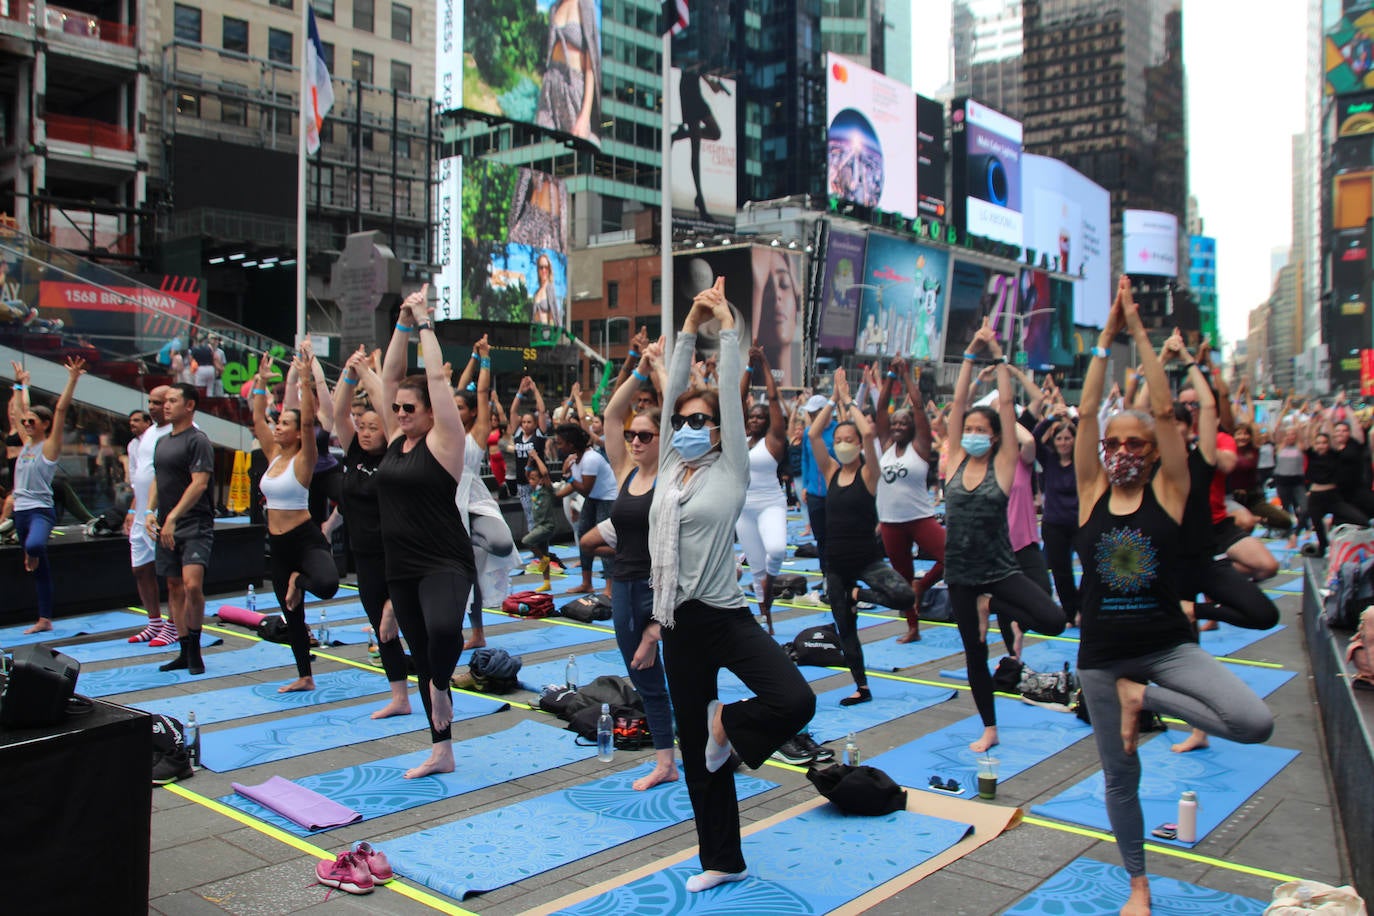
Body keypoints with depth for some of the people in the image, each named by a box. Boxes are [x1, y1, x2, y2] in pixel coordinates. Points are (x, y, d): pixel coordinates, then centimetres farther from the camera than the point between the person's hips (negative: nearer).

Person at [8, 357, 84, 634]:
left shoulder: (49, 446, -5)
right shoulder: (27, 443, 12)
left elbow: (61, 410, -14)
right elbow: (17, 411, 24)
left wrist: (73, 379, -18)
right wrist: (21, 384, 29)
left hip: (41, 510, -7)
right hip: (21, 510, 7)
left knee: (34, 545, -39)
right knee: (39, 570, 10)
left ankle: (34, 554, -2)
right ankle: (44, 620, 14)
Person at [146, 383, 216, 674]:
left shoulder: (198, 441, -9)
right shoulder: (163, 442, 17)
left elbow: (199, 484, -17)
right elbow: (157, 480, 22)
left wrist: (173, 518, -21)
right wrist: (150, 511, 6)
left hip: (195, 526, -8)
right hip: (166, 528, 8)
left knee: (192, 584, -20)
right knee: (174, 587, 10)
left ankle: (195, 649, -5)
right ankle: (185, 652, 18)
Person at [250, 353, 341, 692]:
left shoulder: (303, 459, -10)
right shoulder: (273, 456, 8)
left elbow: (308, 420, -24)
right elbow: (257, 418, 13)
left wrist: (306, 382, -25)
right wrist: (261, 381, 13)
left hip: (306, 539, -7)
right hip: (278, 543, 7)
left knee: (326, 585, -37)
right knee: (292, 616, 13)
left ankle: (298, 580, -2)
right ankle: (304, 677, 24)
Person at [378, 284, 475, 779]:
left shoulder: (444, 441, -8)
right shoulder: (397, 439, 10)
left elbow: (437, 377, -13)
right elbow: (391, 375, 9)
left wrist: (425, 322, -7)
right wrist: (403, 323, 5)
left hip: (444, 564, -7)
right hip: (401, 567, 7)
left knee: (444, 630, -36)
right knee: (422, 658, 13)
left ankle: (440, 688, -4)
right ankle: (441, 753, 24)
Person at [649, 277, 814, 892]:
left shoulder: (730, 471, -2)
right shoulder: (668, 468, 9)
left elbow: (731, 395, -6)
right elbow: (672, 390, 6)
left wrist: (726, 325, -2)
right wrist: (689, 326, 8)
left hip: (726, 617, -4)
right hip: (679, 623, 4)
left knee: (795, 701, -25)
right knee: (694, 749, 10)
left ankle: (729, 724, 7)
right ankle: (723, 860, 26)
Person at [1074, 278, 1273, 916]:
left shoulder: (1168, 491, -3)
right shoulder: (1092, 494, 0)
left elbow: (1165, 411, -12)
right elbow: (1086, 414, -7)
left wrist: (1140, 334, -10)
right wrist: (1105, 340, -5)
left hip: (1167, 647, -1)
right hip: (1101, 657, 1)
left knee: (1255, 723, -24)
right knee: (1120, 776, 11)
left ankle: (1145, 696, -1)